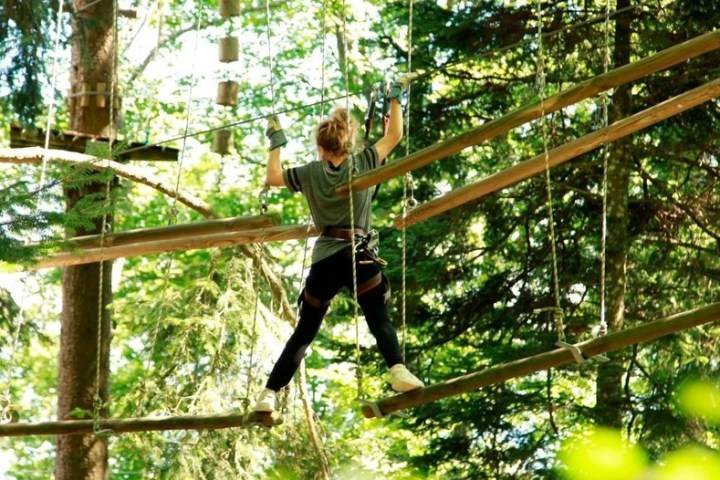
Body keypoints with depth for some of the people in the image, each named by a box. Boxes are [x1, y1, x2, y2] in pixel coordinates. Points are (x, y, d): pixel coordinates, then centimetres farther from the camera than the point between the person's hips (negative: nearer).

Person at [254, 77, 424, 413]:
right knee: (380, 322, -5)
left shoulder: (310, 173, 9)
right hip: (357, 257, -2)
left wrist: (276, 143, 36)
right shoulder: (363, 163, 5)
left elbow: (273, 178, 25)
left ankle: (269, 394, 6)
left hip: (323, 260, 2)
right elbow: (394, 135, 15)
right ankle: (398, 370, -34)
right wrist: (395, 98, 25)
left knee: (303, 333, 11)